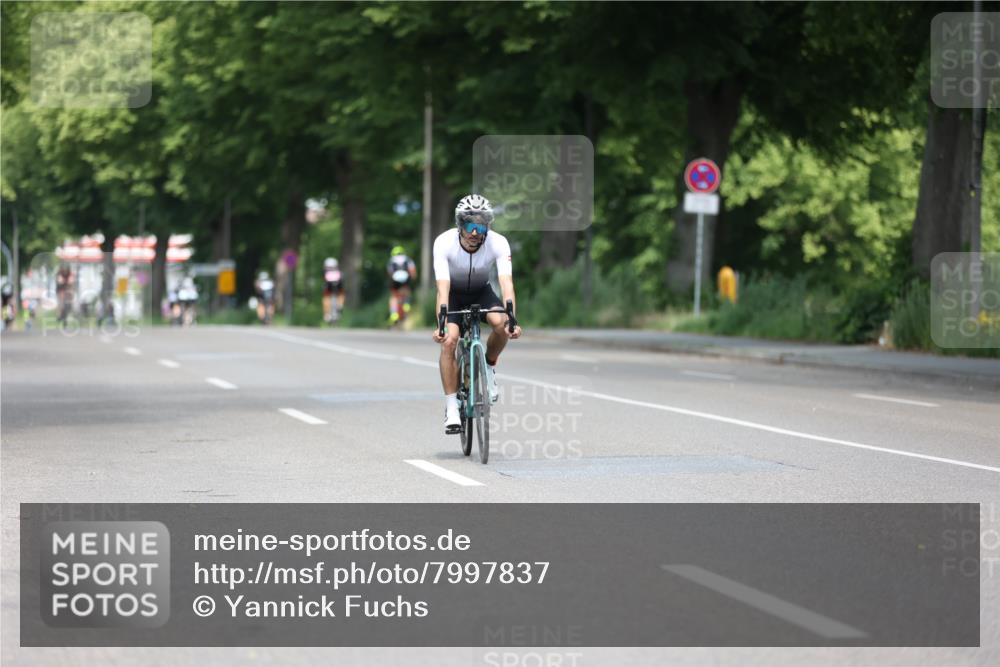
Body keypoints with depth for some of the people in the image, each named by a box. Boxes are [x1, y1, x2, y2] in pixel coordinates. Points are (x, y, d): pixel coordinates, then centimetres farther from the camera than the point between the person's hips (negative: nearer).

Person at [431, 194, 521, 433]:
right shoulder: (444, 243, -31)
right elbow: (443, 288, -37)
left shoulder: (498, 244, -28)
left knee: (501, 323, -30)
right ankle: (451, 409, -17)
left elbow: (506, 284, -37)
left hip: (481, 292, 1)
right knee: (449, 340, -24)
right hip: (454, 294, -1)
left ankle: (489, 368, -1)